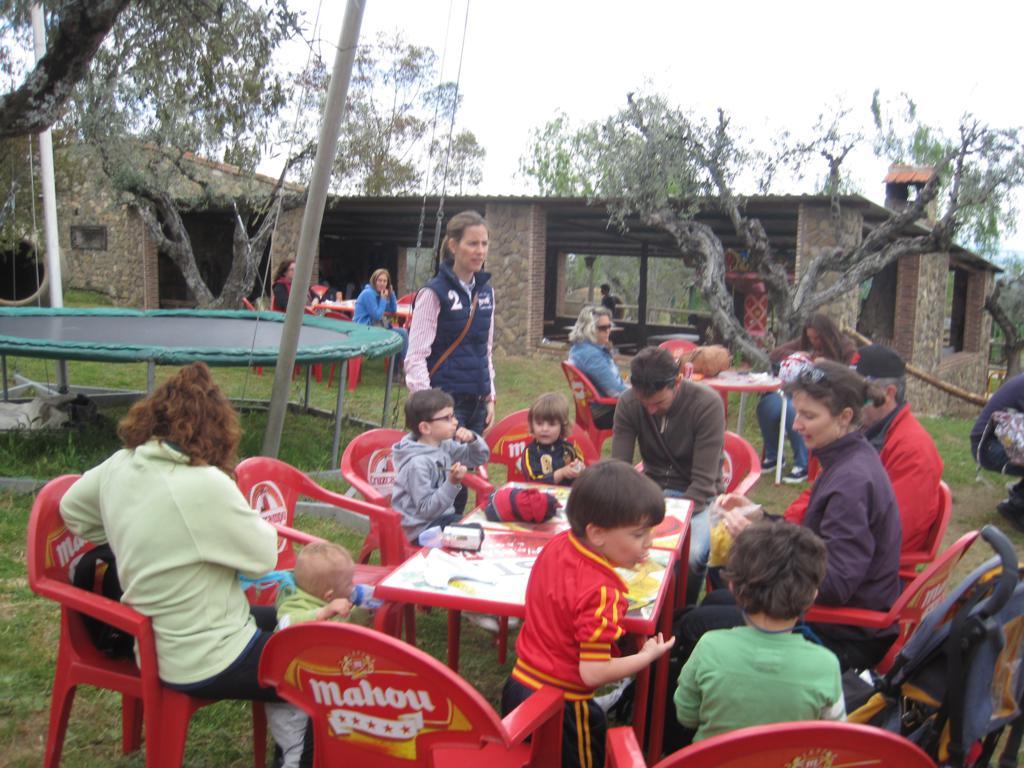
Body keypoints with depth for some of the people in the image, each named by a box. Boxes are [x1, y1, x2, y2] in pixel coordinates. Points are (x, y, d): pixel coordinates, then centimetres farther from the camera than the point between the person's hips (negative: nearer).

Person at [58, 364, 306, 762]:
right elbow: (264, 557, -17)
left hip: (155, 643, 8)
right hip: (210, 663, -8)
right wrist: (254, 521, 2)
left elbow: (72, 508, 14)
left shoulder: (120, 465, -6)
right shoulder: (206, 484, -28)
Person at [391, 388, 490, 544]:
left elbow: (481, 457, 10)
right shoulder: (417, 463, -25)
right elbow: (426, 509, -23)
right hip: (422, 529, -8)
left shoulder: (444, 445, 0)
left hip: (442, 516, 8)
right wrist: (452, 483, -31)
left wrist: (473, 439, -10)